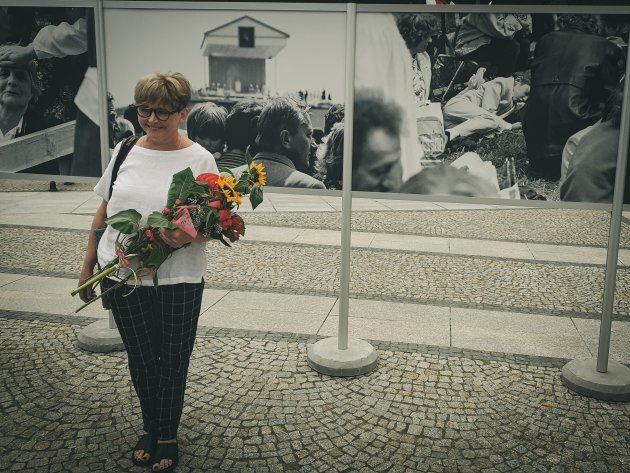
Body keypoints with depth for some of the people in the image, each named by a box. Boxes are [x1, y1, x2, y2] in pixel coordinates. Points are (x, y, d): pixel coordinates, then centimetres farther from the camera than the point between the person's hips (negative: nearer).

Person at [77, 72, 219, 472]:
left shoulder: (200, 159, -7)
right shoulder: (126, 151, 4)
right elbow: (104, 211, 12)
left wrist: (190, 236, -29)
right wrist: (88, 264, 14)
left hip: (178, 279, -3)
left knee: (173, 362, 8)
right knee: (141, 359, 14)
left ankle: (167, 437, 30)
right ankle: (151, 430, 36)